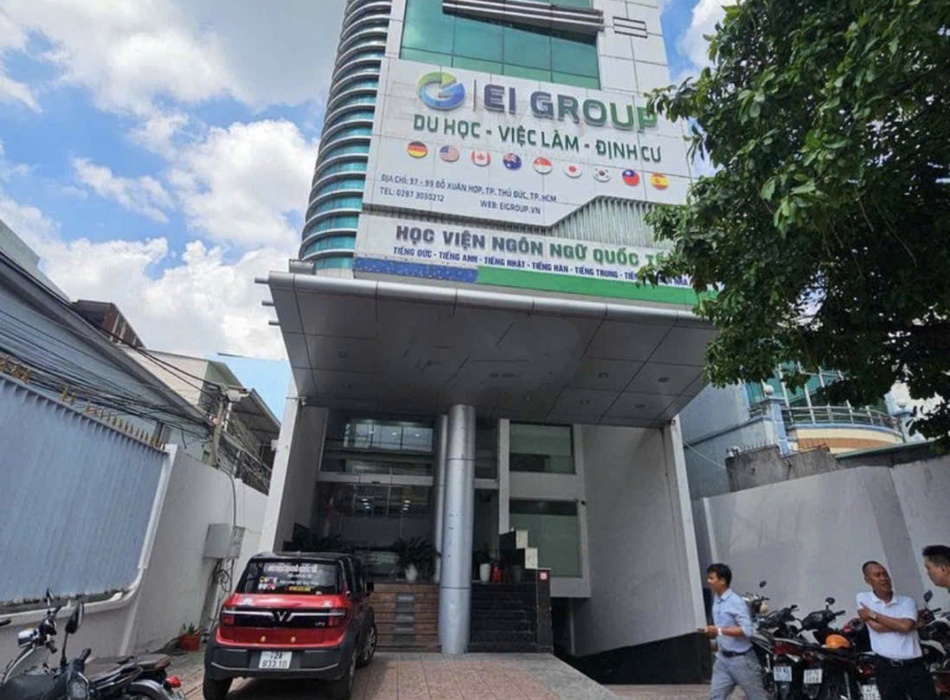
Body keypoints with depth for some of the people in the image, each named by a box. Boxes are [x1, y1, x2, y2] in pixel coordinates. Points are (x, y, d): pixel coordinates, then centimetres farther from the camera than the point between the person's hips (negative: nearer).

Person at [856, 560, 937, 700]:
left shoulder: (907, 601, 4)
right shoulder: (863, 598, 1)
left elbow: (905, 626, -14)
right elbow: (877, 627, -12)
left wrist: (873, 614, -10)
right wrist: (904, 624, -8)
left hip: (914, 667, 1)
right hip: (887, 669, -1)